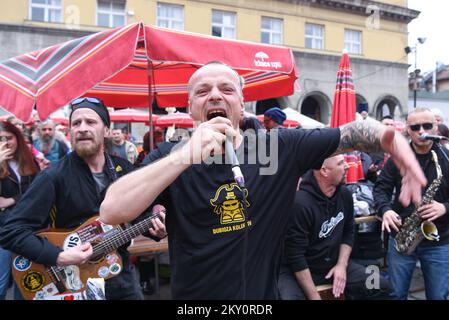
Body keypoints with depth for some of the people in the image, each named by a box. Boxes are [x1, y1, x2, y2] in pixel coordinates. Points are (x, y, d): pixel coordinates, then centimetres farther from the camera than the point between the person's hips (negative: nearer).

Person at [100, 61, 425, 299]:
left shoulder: (280, 146, -7)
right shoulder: (170, 157, -11)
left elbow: (349, 134, -3)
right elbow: (111, 212, -25)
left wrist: (392, 138, -26)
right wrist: (188, 154, -35)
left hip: (264, 295, 2)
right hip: (194, 296, -1)